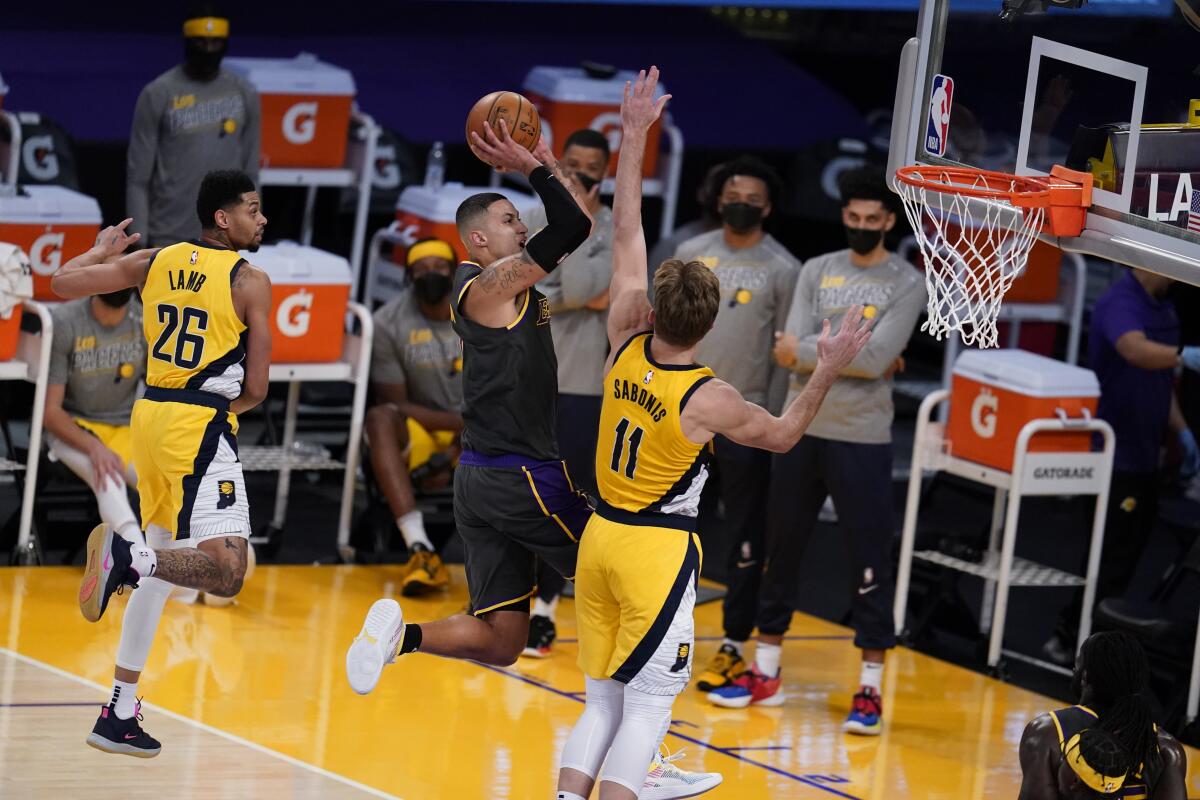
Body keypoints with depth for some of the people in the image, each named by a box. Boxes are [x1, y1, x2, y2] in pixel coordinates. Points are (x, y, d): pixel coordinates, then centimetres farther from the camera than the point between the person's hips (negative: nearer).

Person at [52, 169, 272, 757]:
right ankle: (125, 555, -40)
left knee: (160, 568, 20)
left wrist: (102, 251, 31)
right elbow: (255, 389, -5)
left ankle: (119, 717, 20)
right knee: (225, 572, -15)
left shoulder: (155, 262, 9)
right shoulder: (250, 281, -6)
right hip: (202, 427, -7)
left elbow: (62, 283, 12)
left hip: (151, 416, 7)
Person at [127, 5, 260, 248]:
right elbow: (138, 175, -2)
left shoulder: (244, 93, 7)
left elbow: (250, 173, 12)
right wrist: (138, 240, -6)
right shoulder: (158, 94, -3)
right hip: (171, 236, -3)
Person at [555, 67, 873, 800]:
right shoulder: (707, 400, -17)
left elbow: (627, 234, 4)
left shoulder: (626, 348, -5)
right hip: (658, 553, -6)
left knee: (604, 703, 12)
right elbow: (782, 435, 3)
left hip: (601, 538, 6)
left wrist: (634, 136, 9)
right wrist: (827, 373, 3)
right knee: (648, 708, -2)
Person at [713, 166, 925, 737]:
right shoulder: (816, 272, 7)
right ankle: (765, 675, 22)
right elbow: (790, 351, -5)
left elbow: (875, 358, -17)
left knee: (870, 563, -3)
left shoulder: (907, 284, -4)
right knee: (782, 552, 11)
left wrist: (809, 350, -11)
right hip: (801, 431, 4)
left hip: (862, 441, -4)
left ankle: (870, 691, 2)